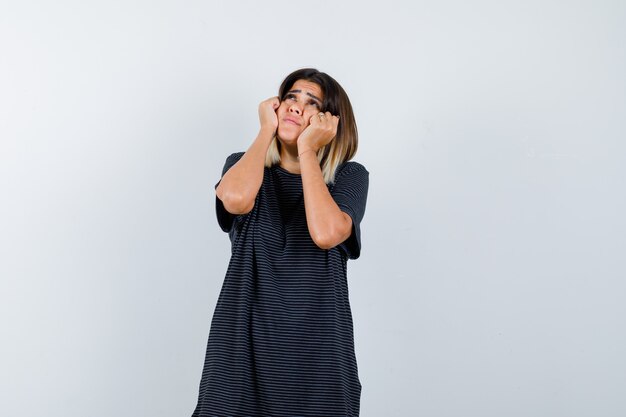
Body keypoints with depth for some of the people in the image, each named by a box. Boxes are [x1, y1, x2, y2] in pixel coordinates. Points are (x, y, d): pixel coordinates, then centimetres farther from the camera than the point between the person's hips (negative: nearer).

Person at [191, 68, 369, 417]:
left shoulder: (350, 176, 0)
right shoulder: (244, 165, 5)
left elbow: (325, 234, -22)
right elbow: (236, 199, -21)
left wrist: (307, 148, -14)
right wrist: (266, 130, -8)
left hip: (317, 347, -1)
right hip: (244, 340, 1)